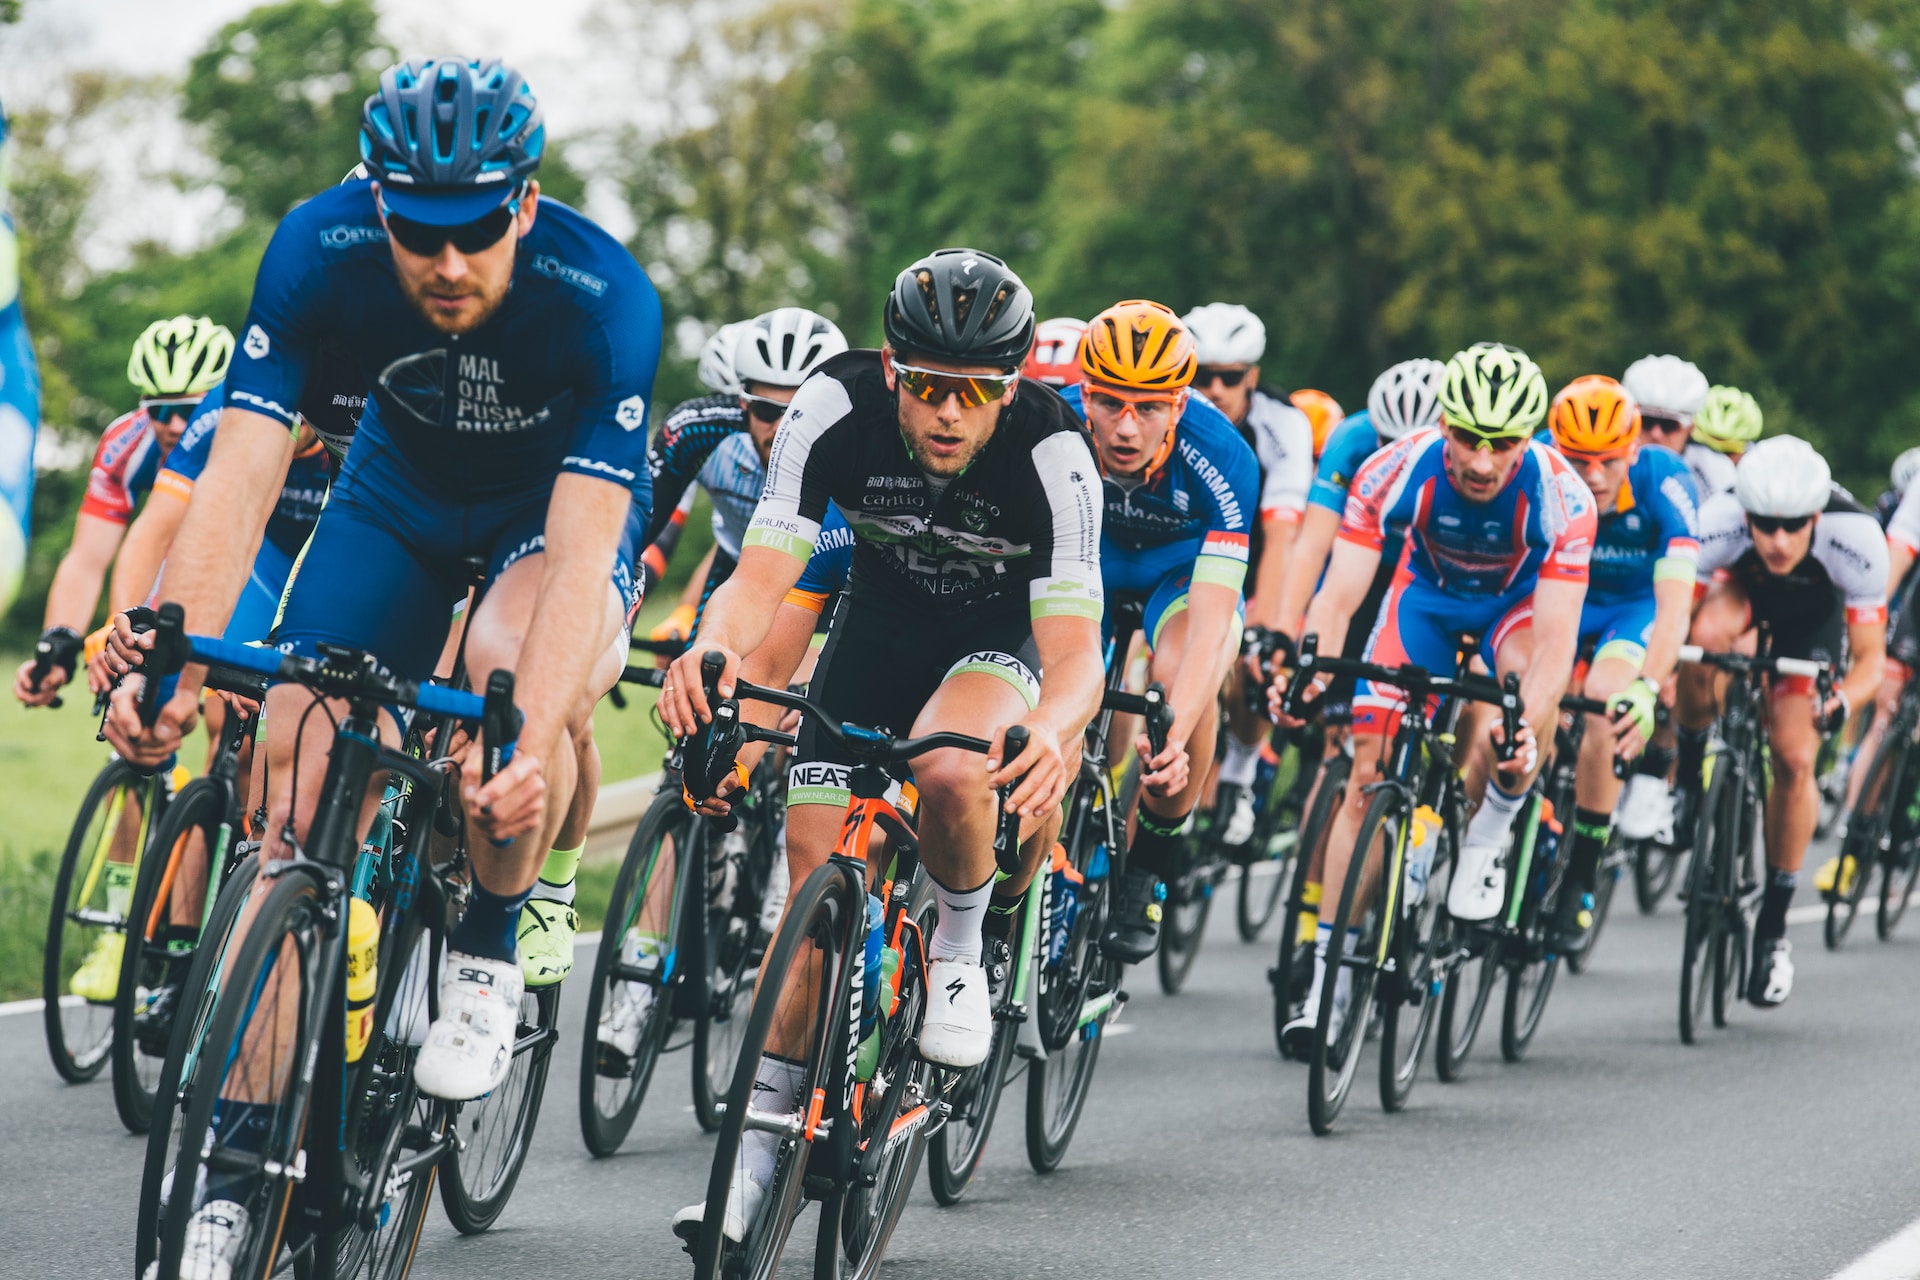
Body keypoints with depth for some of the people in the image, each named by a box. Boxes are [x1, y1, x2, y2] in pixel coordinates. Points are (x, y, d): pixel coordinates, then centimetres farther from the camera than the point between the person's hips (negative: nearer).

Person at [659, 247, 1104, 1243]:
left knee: (950, 776, -35)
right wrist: (709, 649, -53)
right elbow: (762, 575, -30)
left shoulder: (1051, 451, -32)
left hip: (999, 640, -3)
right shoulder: (837, 406, -27)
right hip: (876, 627, 3)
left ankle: (957, 953, -5)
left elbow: (1074, 645, -36)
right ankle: (763, 1135, 9)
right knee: (814, 880, -5)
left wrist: (1052, 733, -59)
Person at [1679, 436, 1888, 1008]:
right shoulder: (1717, 522, -38)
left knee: (1794, 761, -13)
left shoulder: (1855, 538, -38)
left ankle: (1774, 925, 3)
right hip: (1739, 589, 0)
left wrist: (1841, 699, -50)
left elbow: (1870, 656, -30)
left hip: (1813, 611, 0)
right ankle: (1689, 763, -10)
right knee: (1706, 633, -37)